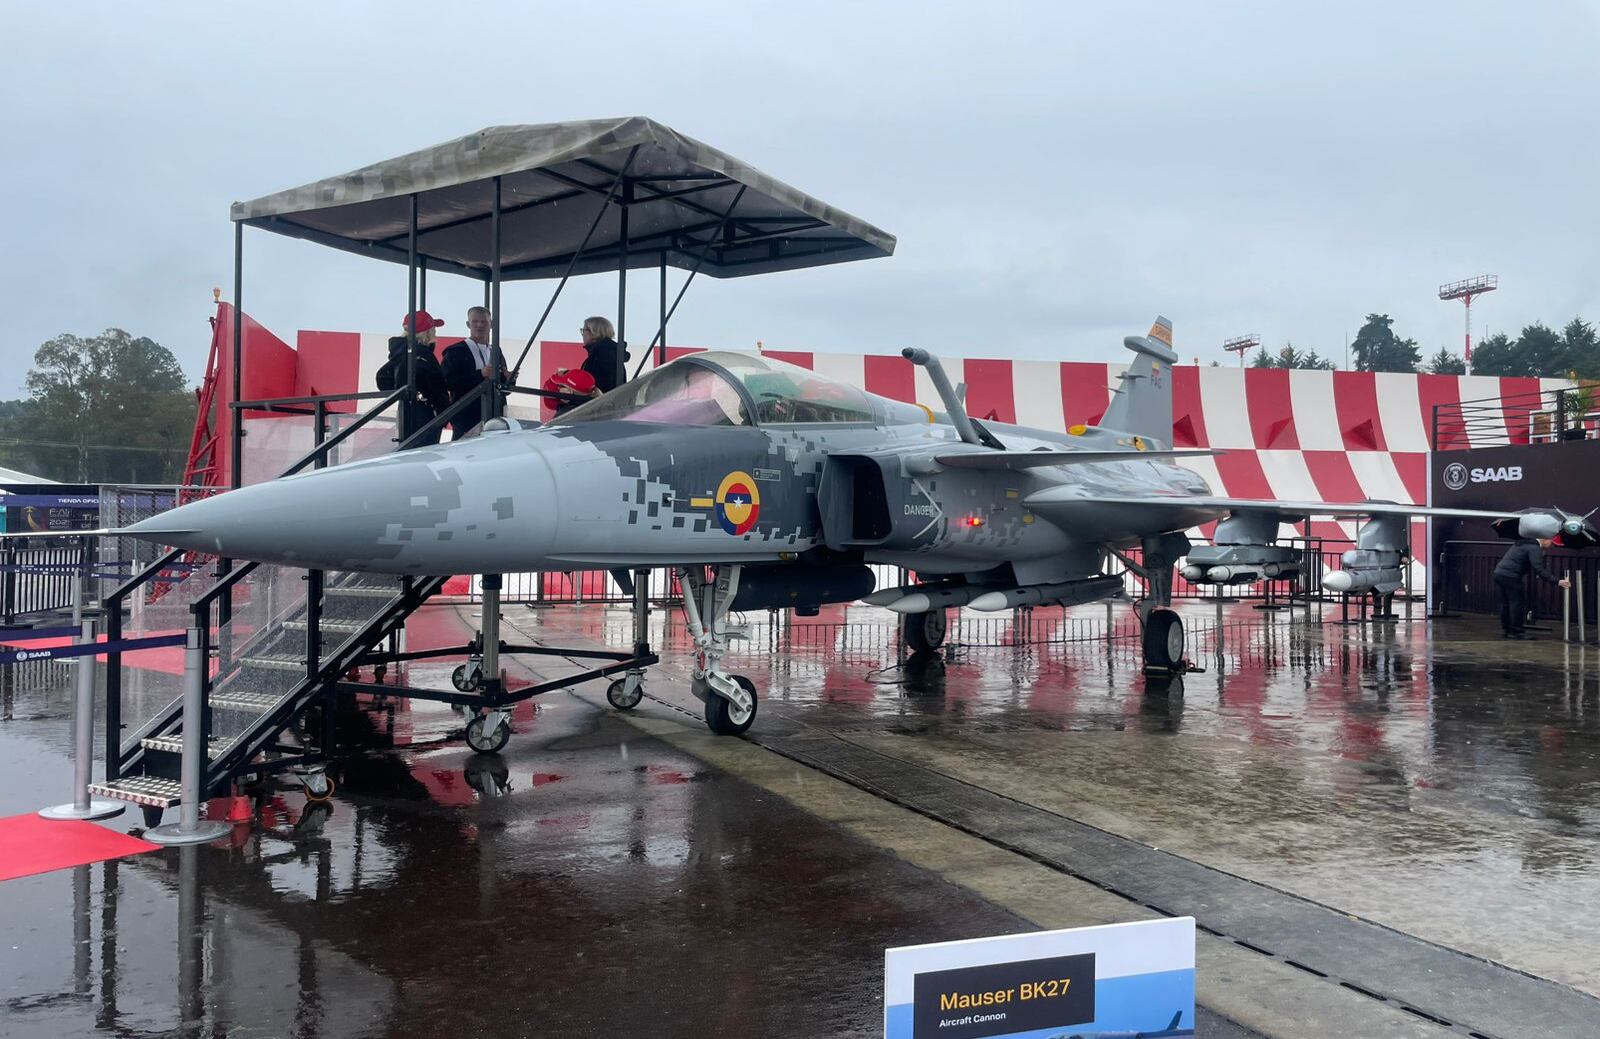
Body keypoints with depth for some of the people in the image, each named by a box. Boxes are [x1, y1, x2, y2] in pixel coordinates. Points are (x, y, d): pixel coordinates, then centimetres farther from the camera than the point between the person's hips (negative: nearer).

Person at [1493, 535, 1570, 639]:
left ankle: (1508, 630, 20)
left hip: (1499, 573, 10)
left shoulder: (1525, 543, 22)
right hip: (1510, 576, -10)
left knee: (1506, 603, 14)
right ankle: (1516, 631, -3)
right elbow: (1539, 570, -19)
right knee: (1518, 602, -4)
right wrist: (1557, 581, -22)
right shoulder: (1534, 548, -10)